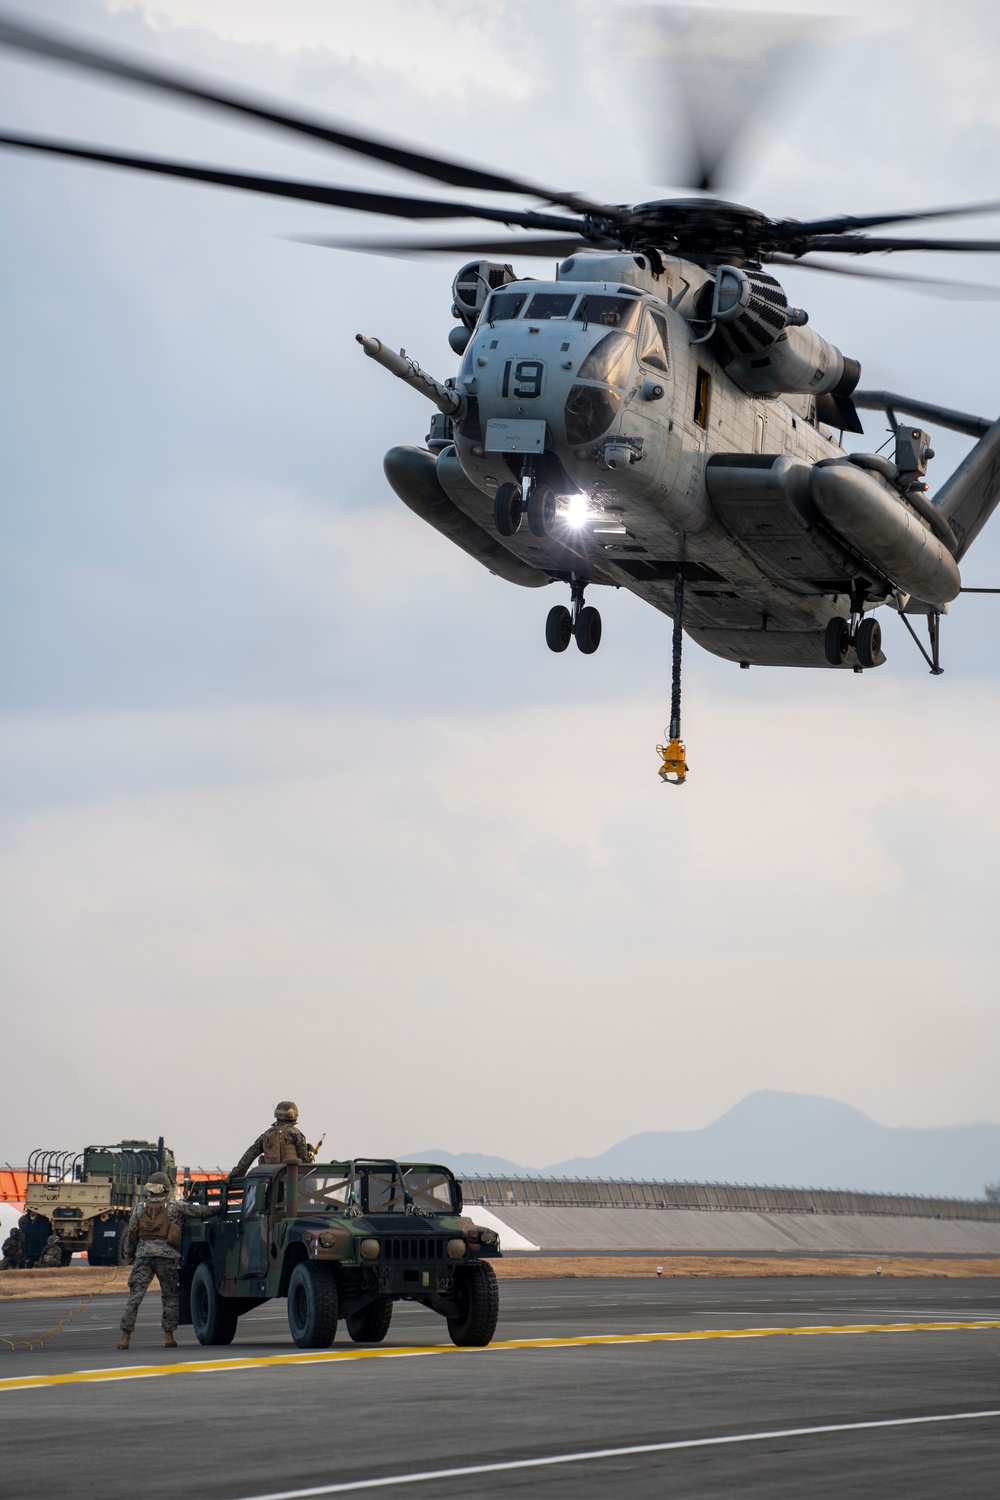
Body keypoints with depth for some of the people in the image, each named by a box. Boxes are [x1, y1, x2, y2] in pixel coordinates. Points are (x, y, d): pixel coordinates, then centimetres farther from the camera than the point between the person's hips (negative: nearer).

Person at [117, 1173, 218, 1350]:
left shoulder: (140, 1207, 12)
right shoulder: (175, 1207, 5)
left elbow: (130, 1234, 12)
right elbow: (199, 1211, 5)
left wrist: (130, 1255, 21)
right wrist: (217, 1209, 21)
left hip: (143, 1255, 1)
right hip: (167, 1256, -1)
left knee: (134, 1296, 1)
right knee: (169, 1297, 10)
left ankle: (125, 1336, -4)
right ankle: (168, 1336, 8)